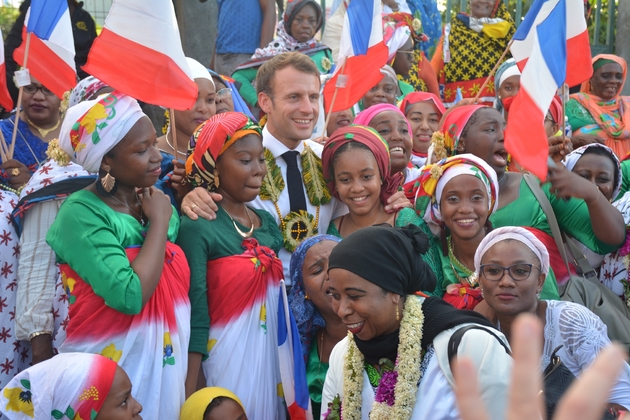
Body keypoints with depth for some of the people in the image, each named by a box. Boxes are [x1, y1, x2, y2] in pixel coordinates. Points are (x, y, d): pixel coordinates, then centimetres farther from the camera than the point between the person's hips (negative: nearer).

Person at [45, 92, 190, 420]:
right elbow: (130, 296, -28)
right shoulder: (82, 214, -16)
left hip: (169, 367, 6)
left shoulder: (158, 202, 4)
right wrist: (159, 222, -17)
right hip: (111, 374, -6)